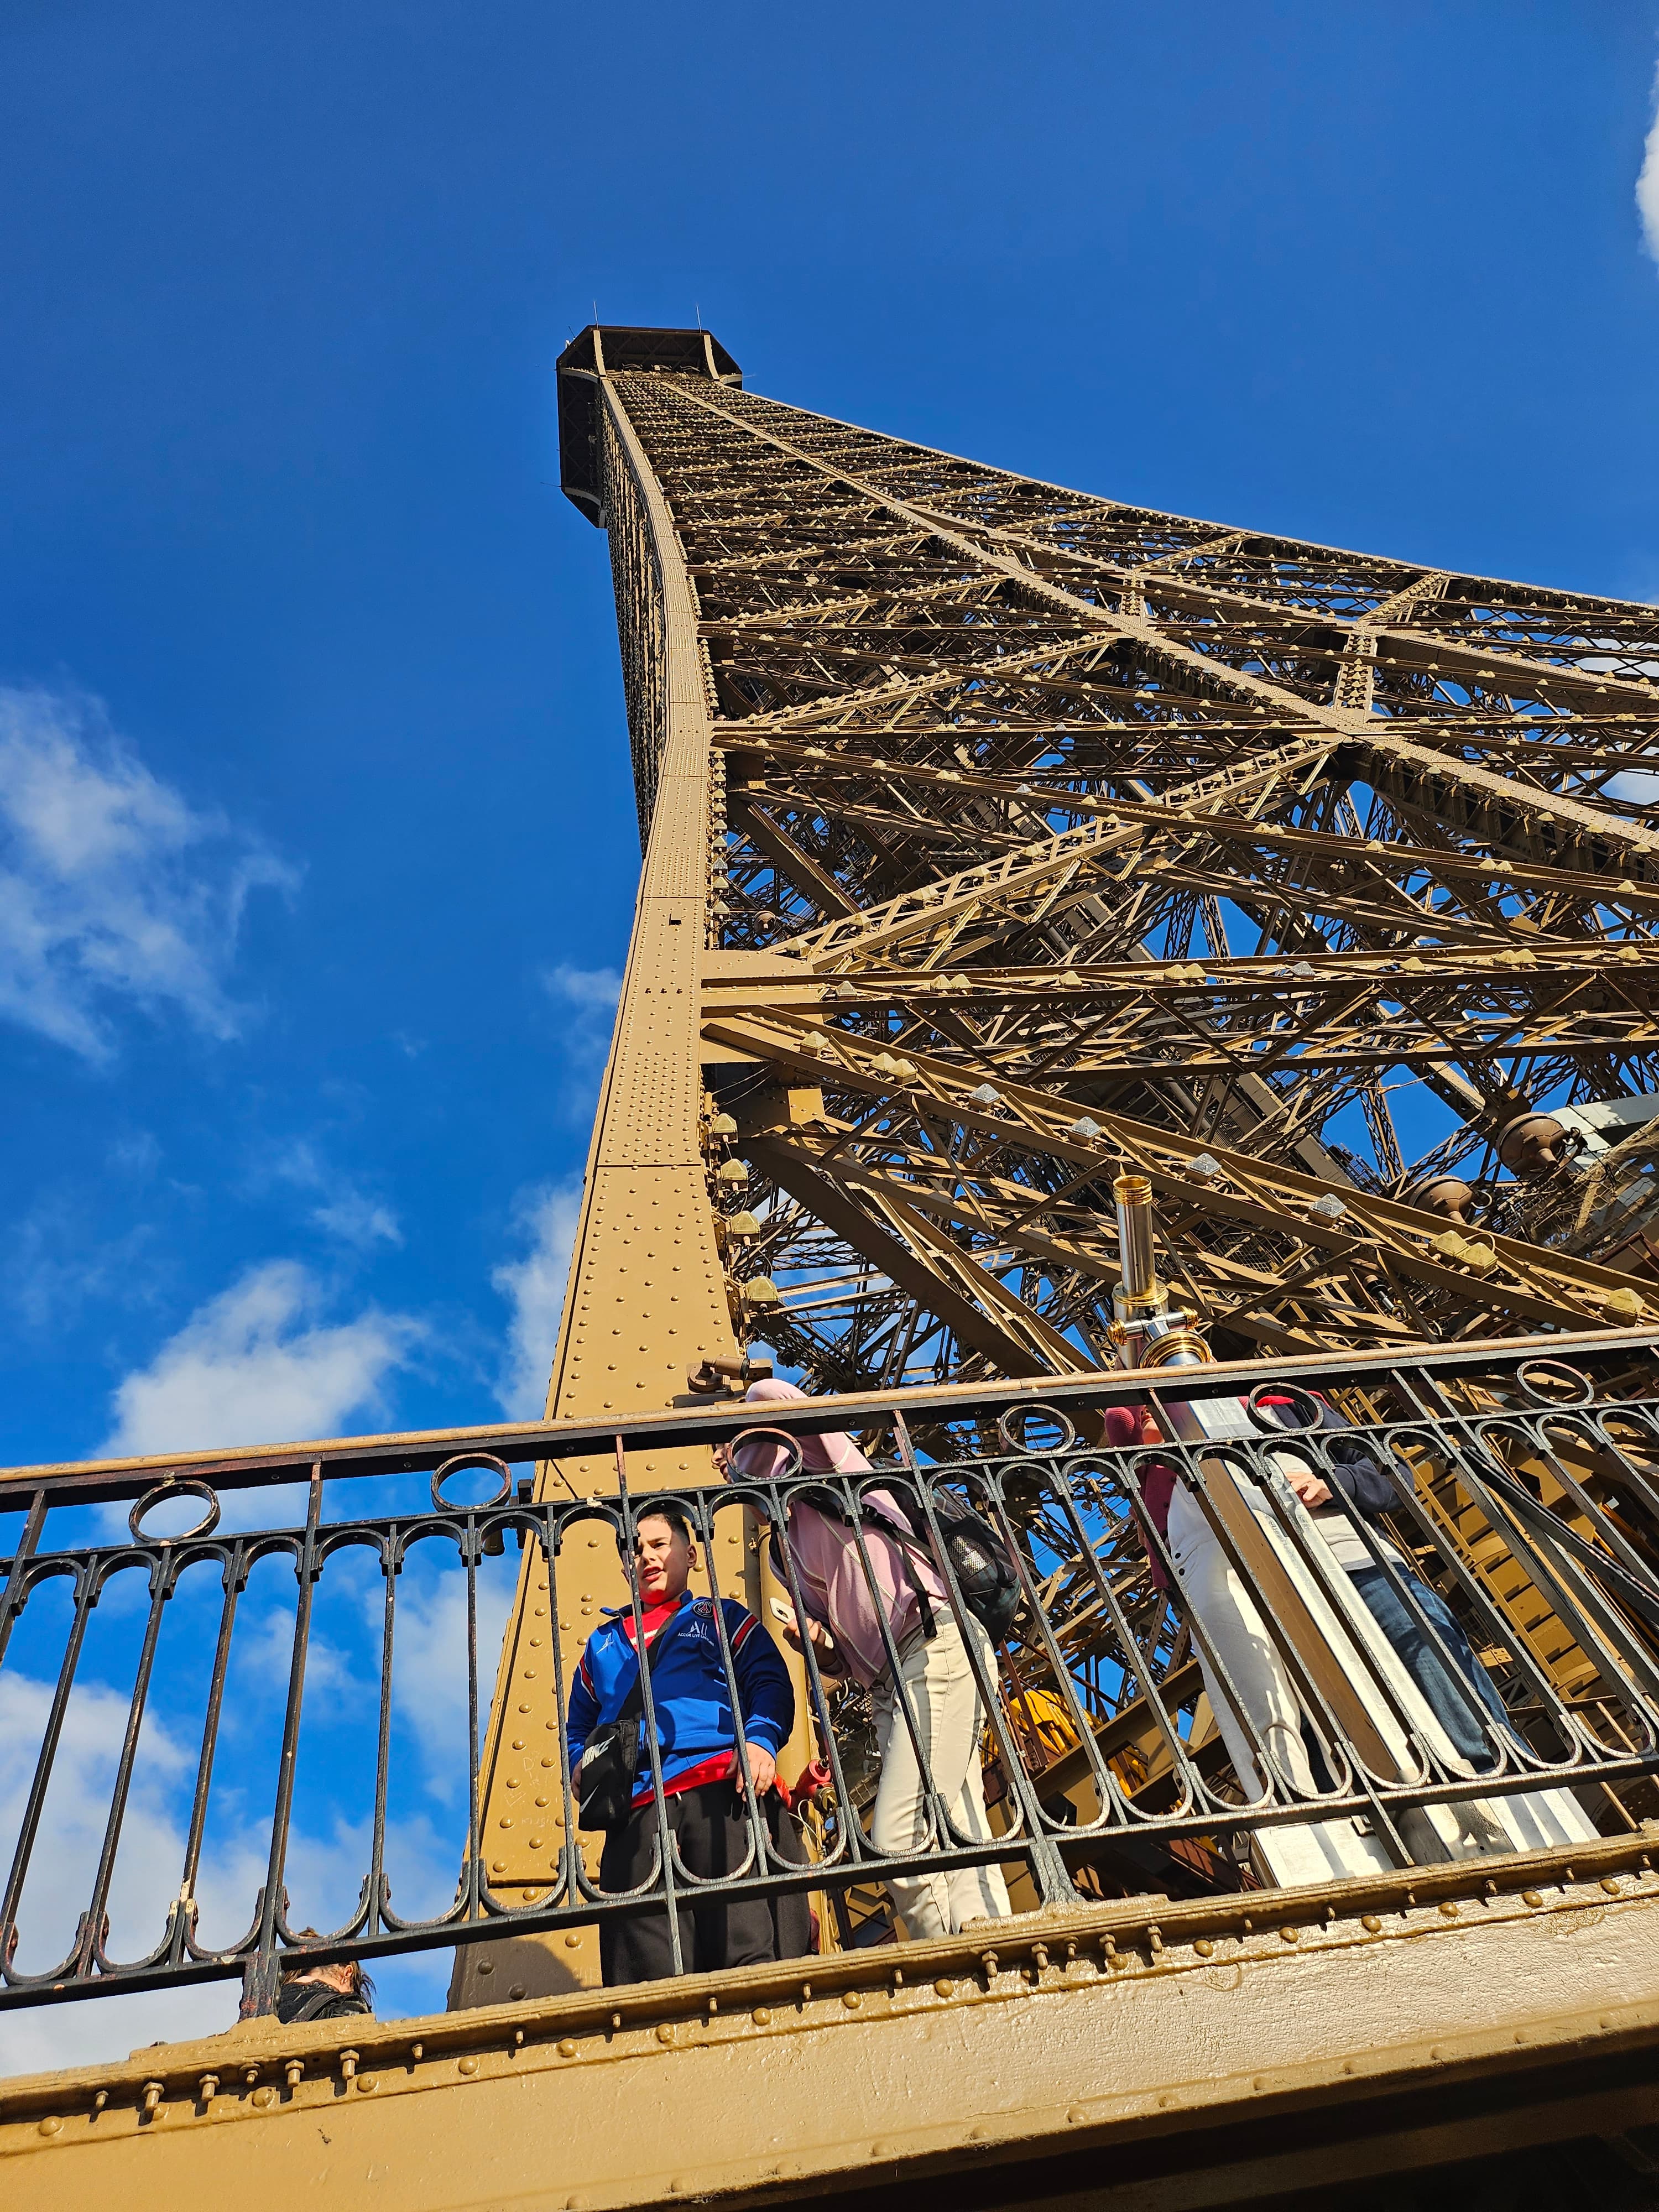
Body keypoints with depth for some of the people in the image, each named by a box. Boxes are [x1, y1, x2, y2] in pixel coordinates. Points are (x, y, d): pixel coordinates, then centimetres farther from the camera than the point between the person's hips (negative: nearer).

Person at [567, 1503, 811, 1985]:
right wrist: (583, 1765, 8)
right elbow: (579, 1729, 33)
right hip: (637, 1813, 3)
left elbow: (771, 1684, 10)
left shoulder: (723, 1617, 24)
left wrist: (761, 1738, -11)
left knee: (754, 1953, -20)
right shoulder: (602, 1643, 34)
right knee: (651, 1977, -13)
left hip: (726, 1790, -3)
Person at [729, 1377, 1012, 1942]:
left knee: (898, 1840, -18)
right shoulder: (788, 1551, 26)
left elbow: (771, 1395, -9)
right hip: (889, 1685, 9)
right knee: (951, 1840, 2)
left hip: (936, 1647, -9)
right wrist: (815, 1641, 5)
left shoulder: (833, 1470, 7)